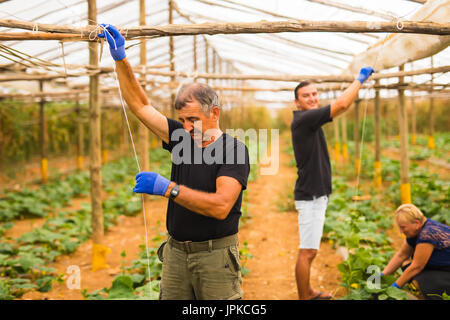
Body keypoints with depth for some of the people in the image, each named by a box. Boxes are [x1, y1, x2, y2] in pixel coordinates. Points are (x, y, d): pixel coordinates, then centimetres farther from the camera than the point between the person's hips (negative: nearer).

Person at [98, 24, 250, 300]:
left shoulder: (233, 150, -12)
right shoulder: (182, 138, 7)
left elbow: (221, 206, -23)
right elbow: (141, 106, 9)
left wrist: (168, 188, -25)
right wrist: (121, 59, 4)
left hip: (215, 255, -5)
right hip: (176, 253, 5)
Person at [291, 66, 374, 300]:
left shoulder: (310, 119, 12)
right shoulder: (303, 120, -17)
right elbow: (341, 104, -19)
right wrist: (360, 79, -9)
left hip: (316, 195, 11)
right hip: (310, 197, -11)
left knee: (310, 250, 19)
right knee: (307, 252, -5)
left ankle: (307, 292, 31)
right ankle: (303, 297, 4)